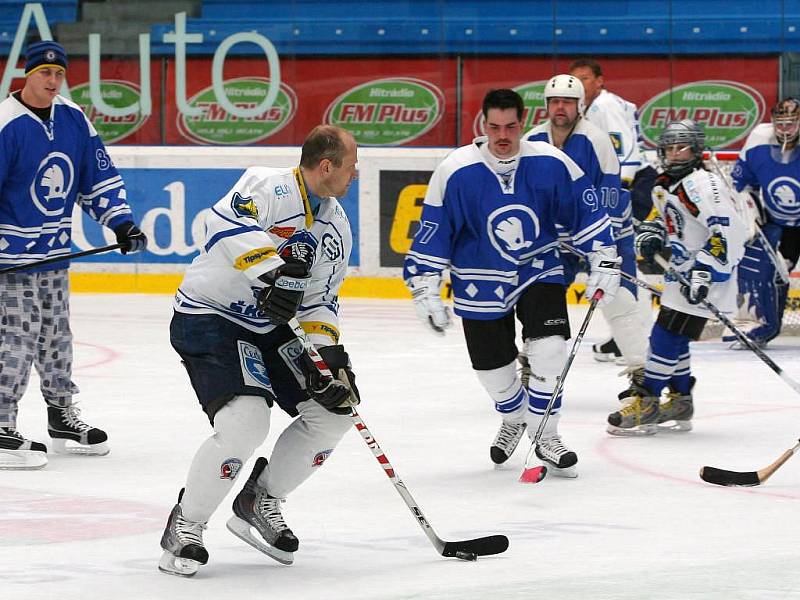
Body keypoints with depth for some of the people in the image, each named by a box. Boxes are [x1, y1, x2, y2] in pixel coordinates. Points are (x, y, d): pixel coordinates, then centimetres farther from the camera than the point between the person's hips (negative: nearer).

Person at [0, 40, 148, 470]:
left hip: (56, 255, 7)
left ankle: (62, 418, 27)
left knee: (56, 336, 16)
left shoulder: (73, 119, 4)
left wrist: (121, 222, 5)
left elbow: (99, 176, 13)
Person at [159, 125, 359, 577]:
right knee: (246, 422, -27)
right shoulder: (268, 187, -18)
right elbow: (228, 222, -37)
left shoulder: (337, 227, 7)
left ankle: (260, 502, 18)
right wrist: (273, 272, -46)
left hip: (268, 328, 9)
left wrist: (330, 353, -6)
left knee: (335, 409, 3)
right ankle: (185, 527, -9)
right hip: (208, 318, -9)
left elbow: (320, 300, 10)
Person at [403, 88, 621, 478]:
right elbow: (432, 234, -9)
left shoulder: (550, 163, -13)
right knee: (493, 369, 7)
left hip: (540, 270, 0)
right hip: (481, 282, 0)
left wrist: (604, 263, -1)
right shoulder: (456, 172, -17)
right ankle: (515, 419, 40)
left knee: (549, 351, -18)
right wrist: (425, 291, -10)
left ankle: (544, 435, 1)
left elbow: (586, 211, -1)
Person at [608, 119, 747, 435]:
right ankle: (679, 403, 24)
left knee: (666, 336, -10)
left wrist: (705, 272, -30)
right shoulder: (664, 186, 12)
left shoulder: (702, 183, -19)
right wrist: (652, 233, 5)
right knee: (674, 339, 14)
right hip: (682, 274, 10)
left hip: (707, 277, -10)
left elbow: (728, 228, -27)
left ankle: (646, 404, -6)